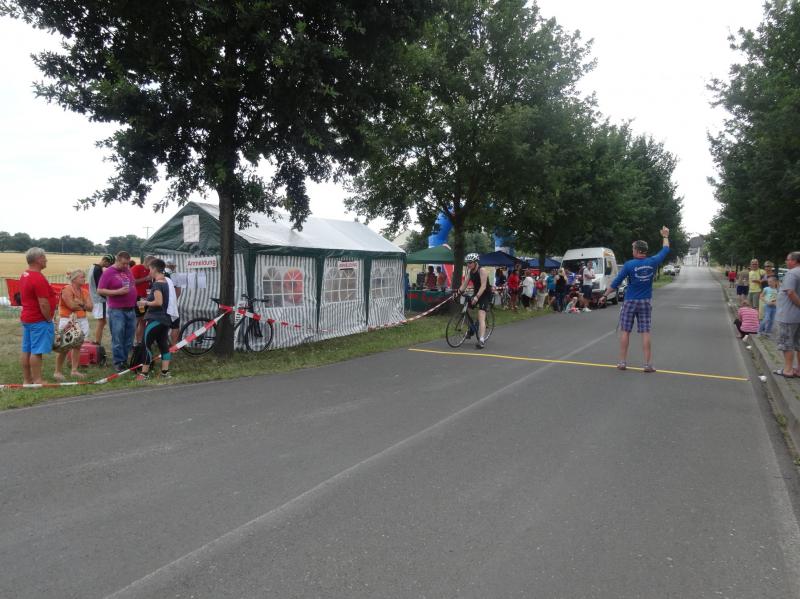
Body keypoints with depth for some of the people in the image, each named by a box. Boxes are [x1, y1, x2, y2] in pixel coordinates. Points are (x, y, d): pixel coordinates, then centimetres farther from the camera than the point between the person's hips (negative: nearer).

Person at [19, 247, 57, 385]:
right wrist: (49, 319, -10)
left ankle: (27, 380, 17)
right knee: (36, 351, -6)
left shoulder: (24, 276, 11)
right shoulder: (38, 278, -20)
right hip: (39, 321, -10)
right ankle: (37, 381, -2)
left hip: (26, 318, 10)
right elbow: (43, 304, -23)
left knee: (26, 350, 11)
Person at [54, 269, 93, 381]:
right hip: (68, 320, -7)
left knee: (77, 345, 8)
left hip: (82, 320, 7)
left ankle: (74, 370, 15)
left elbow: (90, 307, 4)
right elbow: (72, 305, -17)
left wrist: (79, 303, -11)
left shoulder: (85, 291, 11)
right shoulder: (67, 290, -9)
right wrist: (84, 306, -1)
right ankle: (57, 371, 3)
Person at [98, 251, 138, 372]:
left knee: (129, 338, 9)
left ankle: (125, 360, 19)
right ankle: (118, 362, 6)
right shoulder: (108, 272, -6)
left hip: (131, 309, 6)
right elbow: (100, 290, -9)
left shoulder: (128, 271, 12)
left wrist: (136, 300, 18)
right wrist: (117, 292, -17)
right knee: (118, 338, -3)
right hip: (117, 311, -6)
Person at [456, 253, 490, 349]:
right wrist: (458, 292, -16)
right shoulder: (469, 271, 1)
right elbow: (465, 283, 0)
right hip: (476, 293, 8)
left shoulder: (482, 270, -21)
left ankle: (481, 340, -28)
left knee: (481, 317, -20)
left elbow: (483, 286, -29)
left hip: (485, 295, -8)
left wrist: (476, 297, -40)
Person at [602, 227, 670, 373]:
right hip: (645, 302, 2)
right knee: (645, 333, 3)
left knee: (625, 332, 5)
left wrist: (605, 295, 2)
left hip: (630, 302, -2)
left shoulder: (629, 264, -11)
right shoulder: (653, 262, -3)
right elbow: (665, 250, 15)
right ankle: (648, 364, 4)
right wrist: (665, 236, 31)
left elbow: (616, 282, -8)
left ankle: (622, 362, 9)